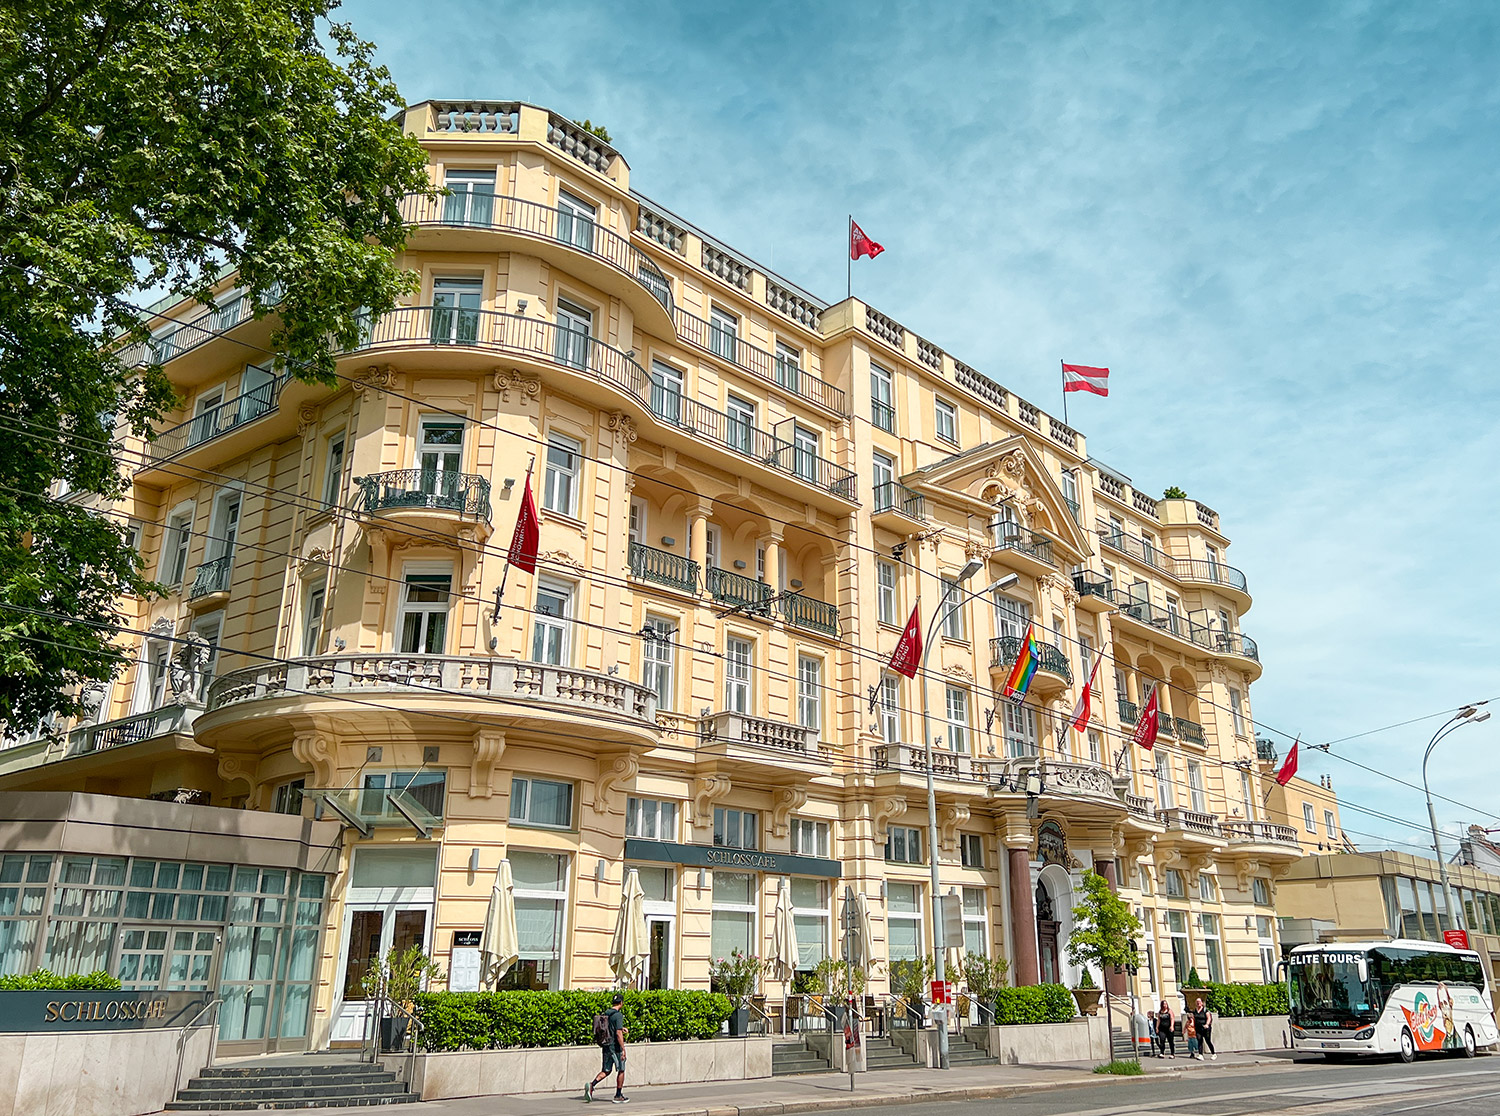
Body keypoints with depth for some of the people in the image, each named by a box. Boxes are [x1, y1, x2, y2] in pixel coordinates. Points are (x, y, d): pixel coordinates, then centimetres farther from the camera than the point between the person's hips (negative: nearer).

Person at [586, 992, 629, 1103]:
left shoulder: (606, 1014, 8)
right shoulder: (618, 1015, -16)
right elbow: (618, 1033, -21)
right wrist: (623, 1049, -18)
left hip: (606, 1046, 7)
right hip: (615, 1046, -7)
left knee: (606, 1071, 13)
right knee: (621, 1070, 8)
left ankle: (591, 1085, -8)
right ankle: (618, 1096, 14)